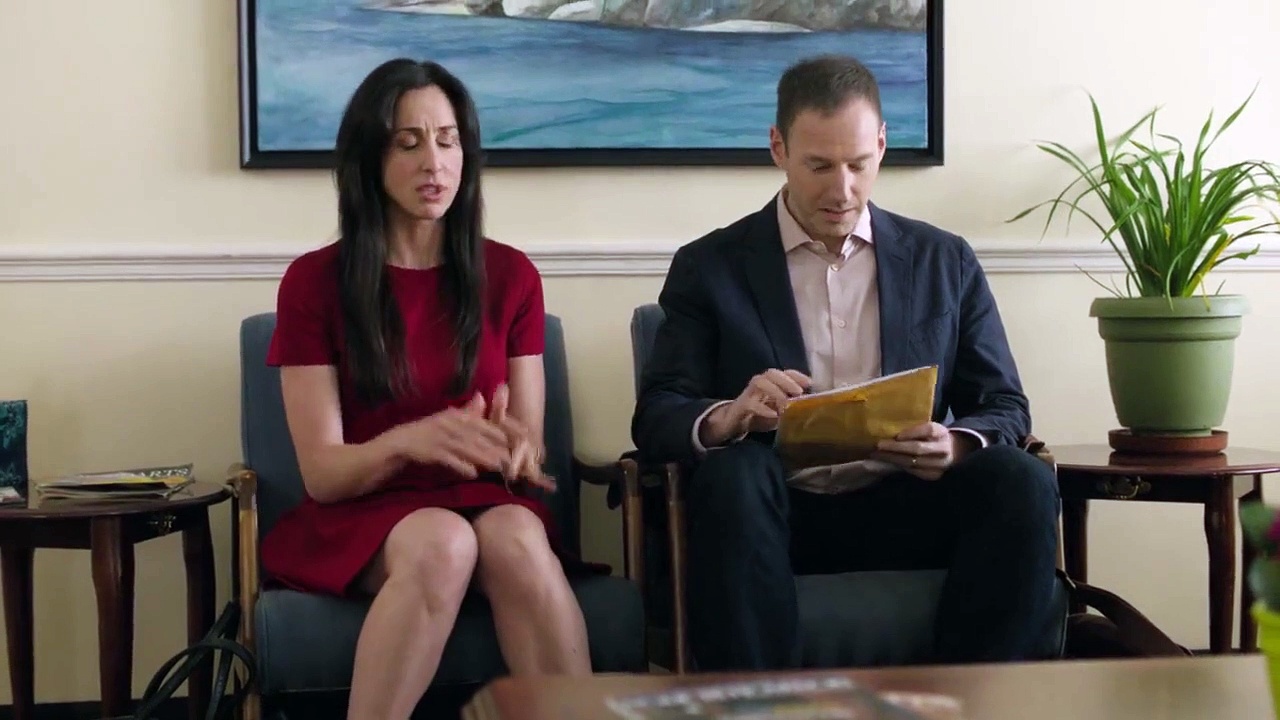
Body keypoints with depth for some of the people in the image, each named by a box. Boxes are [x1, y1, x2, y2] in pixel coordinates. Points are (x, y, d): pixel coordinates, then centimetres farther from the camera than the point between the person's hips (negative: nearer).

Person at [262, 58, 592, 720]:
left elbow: (532, 450, 4)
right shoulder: (314, 282, -2)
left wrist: (514, 448, -21)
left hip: (486, 507, 2)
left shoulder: (510, 276, 6)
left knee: (517, 540, -35)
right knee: (442, 544, -37)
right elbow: (321, 471, -7)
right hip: (357, 517, -2)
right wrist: (407, 442, -28)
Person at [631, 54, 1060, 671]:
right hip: (775, 512, -2)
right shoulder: (710, 267, 7)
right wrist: (726, 418, -26)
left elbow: (1006, 410, 10)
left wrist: (956, 445, -15)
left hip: (903, 507, 2)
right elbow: (655, 419, -1)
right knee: (731, 475, -34)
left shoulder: (945, 262, 13)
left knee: (1024, 483, -26)